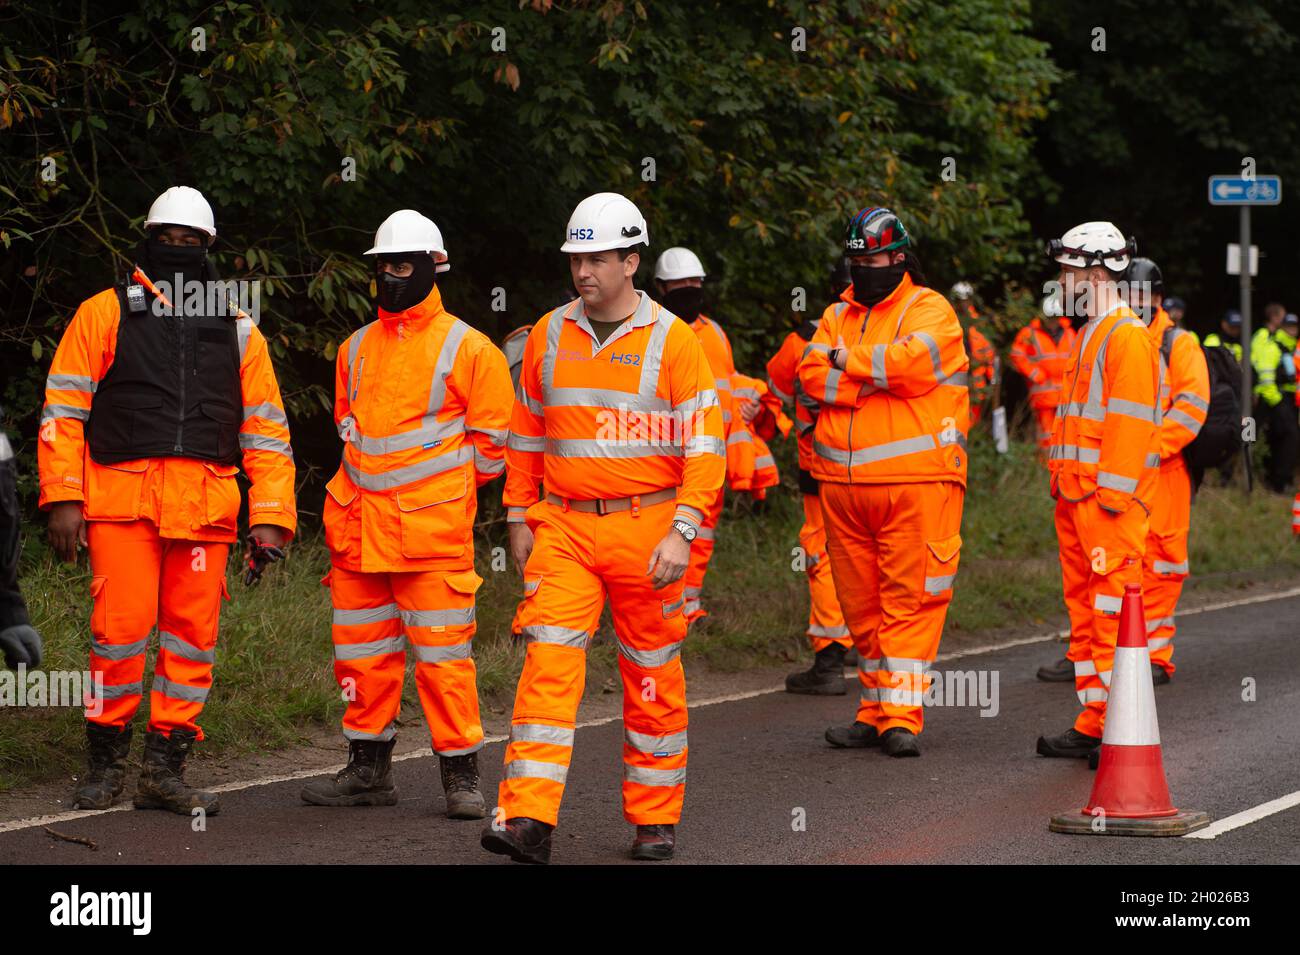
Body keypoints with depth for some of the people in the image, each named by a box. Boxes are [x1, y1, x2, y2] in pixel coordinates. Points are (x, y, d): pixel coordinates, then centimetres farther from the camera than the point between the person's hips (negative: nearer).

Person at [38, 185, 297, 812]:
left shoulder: (238, 331, 17)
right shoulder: (104, 314, 10)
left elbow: (266, 431, 16)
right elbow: (63, 411, 5)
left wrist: (270, 517, 6)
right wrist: (62, 497, -5)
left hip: (205, 505, 3)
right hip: (121, 500, -3)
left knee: (193, 634, 1)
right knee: (121, 627, -9)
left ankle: (165, 769, 9)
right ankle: (106, 761, 5)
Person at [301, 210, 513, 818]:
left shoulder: (466, 348, -2)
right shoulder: (357, 349, 14)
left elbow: (490, 439, 1)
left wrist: (438, 490, 5)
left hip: (433, 531, -6)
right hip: (358, 528, 6)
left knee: (443, 653, -6)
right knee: (362, 651, 9)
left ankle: (460, 774, 1)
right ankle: (369, 768, 19)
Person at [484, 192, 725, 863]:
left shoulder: (671, 341, -5)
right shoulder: (550, 335, 7)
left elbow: (705, 447, -7)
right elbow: (526, 432, 18)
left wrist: (681, 533, -16)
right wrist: (519, 517, 15)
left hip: (647, 527, -2)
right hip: (564, 528, 2)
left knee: (652, 678, 7)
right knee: (548, 662, -12)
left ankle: (656, 820, 20)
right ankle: (528, 820, -18)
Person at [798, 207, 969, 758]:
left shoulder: (930, 310, 2)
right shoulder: (838, 316, 17)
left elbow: (913, 362, -17)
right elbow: (812, 377, 1)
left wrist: (848, 359, -3)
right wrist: (879, 375, -11)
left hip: (916, 483, -5)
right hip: (844, 484, 6)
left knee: (910, 598, -8)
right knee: (860, 600, 8)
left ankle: (902, 718, -9)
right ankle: (875, 710, 16)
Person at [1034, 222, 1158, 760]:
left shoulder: (1127, 336, -11)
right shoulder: (1090, 335, 20)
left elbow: (1131, 421, -18)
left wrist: (1112, 493, -21)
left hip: (1110, 499, -10)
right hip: (1077, 496, 10)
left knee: (1111, 610, -10)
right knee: (1083, 609, 11)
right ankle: (1093, 724, 16)